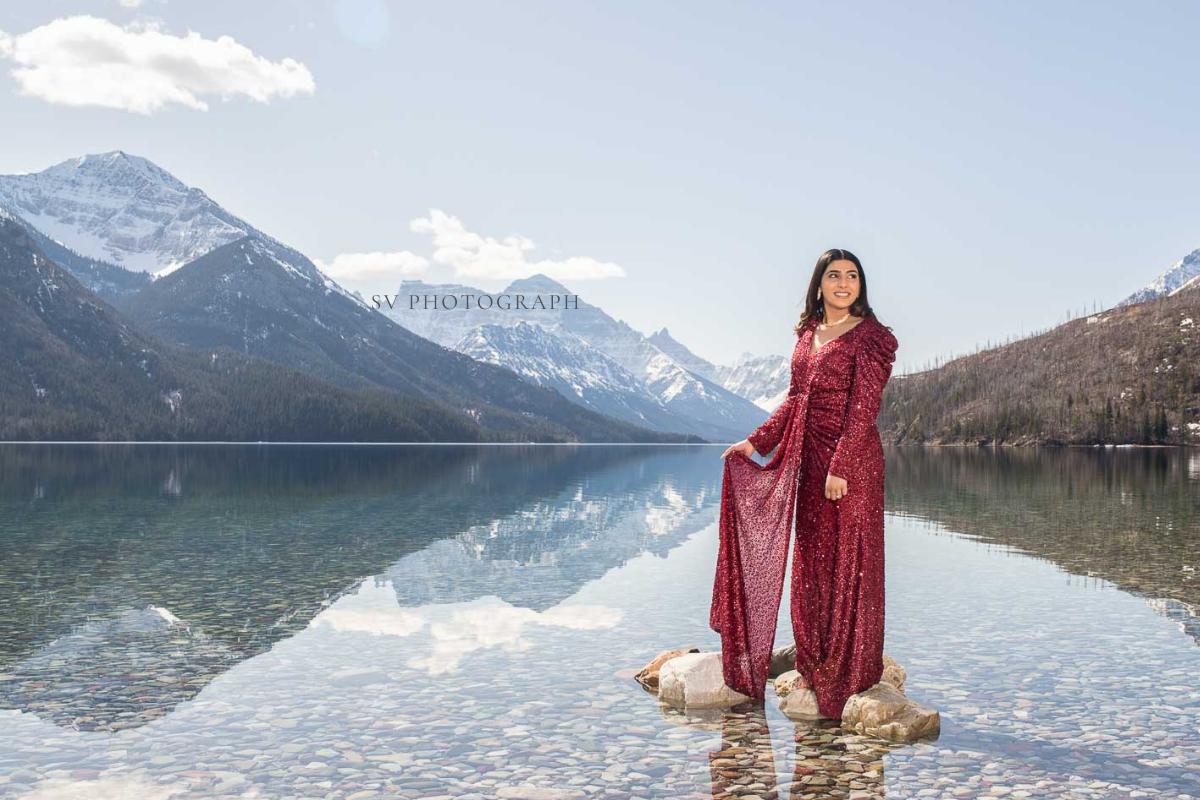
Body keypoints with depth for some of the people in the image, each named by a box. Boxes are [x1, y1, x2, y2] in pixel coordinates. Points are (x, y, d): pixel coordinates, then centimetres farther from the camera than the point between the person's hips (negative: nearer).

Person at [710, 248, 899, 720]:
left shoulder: (870, 336, -7)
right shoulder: (808, 333, 13)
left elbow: (864, 408, -14)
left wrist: (840, 466, -20)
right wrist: (756, 441, 15)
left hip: (851, 458, -7)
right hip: (810, 459, 7)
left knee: (849, 558, 0)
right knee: (813, 556, 12)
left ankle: (852, 672, 11)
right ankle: (815, 664, 24)